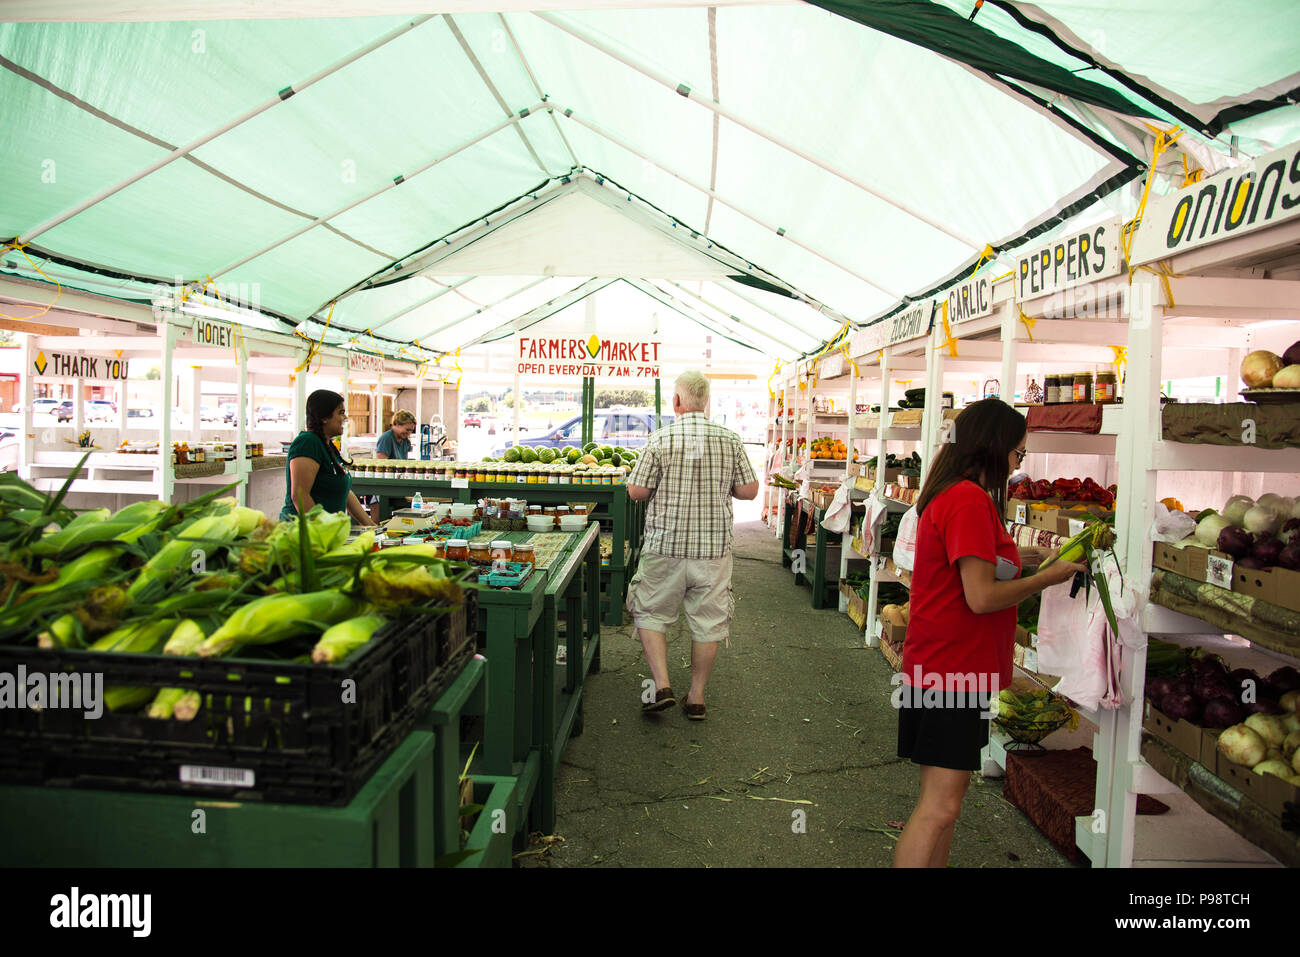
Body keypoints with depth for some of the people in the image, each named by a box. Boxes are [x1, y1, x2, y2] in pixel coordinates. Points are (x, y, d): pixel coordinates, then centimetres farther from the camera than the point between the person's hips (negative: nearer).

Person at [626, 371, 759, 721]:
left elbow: (636, 491, -7)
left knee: (651, 613, 15)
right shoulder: (730, 440, -3)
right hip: (714, 548, 2)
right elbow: (749, 491, 1)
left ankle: (662, 686, 7)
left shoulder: (661, 440, -9)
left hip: (665, 547, -2)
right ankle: (696, 698, 20)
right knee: (708, 622, 12)